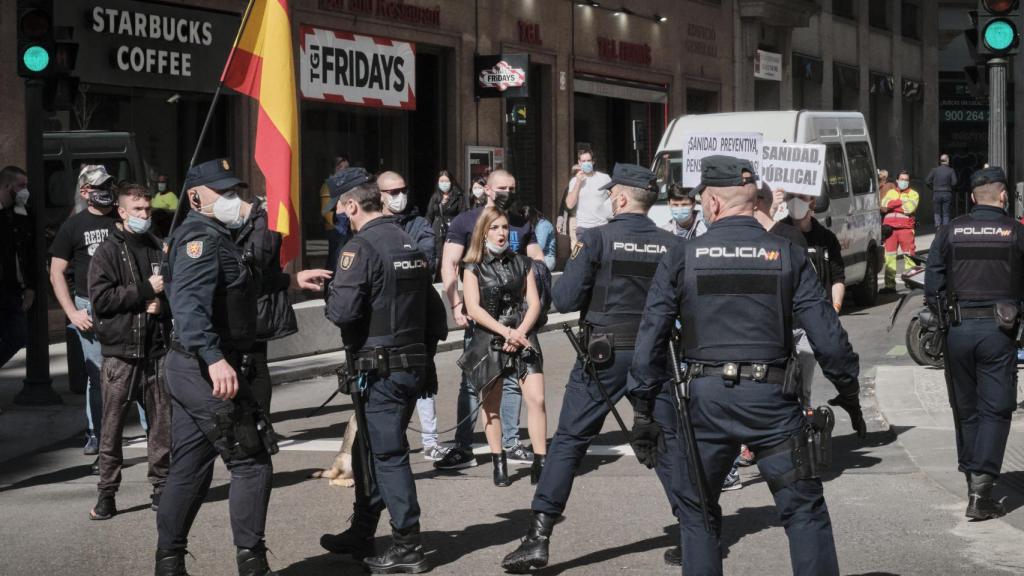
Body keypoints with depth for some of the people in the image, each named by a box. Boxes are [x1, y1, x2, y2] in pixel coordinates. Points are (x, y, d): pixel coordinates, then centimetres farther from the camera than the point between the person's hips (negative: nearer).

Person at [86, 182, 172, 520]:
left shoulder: (158, 249, 11)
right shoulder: (108, 252, -1)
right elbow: (101, 298, -11)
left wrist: (162, 301, -2)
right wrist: (146, 291, -12)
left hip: (156, 350, 4)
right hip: (120, 352, -3)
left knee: (162, 423, 4)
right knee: (112, 426, -1)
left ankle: (161, 486, 13)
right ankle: (107, 494, 5)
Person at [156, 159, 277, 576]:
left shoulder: (213, 236, 19)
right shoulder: (202, 237, -14)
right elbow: (189, 304, -28)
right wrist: (215, 358, -39)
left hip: (191, 368, 11)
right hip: (209, 370, -11)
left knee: (189, 468, 13)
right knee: (251, 463, -6)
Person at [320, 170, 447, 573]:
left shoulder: (362, 247, -15)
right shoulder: (409, 244, 12)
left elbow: (342, 310, -24)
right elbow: (435, 317, 15)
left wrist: (329, 300, -3)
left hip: (378, 370, -9)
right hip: (412, 365, 9)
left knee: (388, 455, -3)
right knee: (370, 449, 19)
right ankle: (361, 535, 29)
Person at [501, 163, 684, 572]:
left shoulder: (596, 239, -8)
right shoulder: (672, 246, 0)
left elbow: (564, 300, -9)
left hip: (604, 354, -2)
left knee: (569, 441, 2)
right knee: (668, 439, 14)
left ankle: (539, 536, -2)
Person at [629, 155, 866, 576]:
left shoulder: (681, 259, 1)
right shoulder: (788, 256, 1)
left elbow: (650, 338, 0)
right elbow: (827, 335, -1)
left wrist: (643, 407, 8)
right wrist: (849, 394, 11)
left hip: (704, 399, 1)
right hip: (771, 398, 0)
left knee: (697, 510, 15)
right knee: (804, 509, 7)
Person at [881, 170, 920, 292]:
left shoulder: (913, 194, 12)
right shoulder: (891, 193, 21)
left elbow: (910, 208, -7)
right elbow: (884, 205, 2)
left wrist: (891, 205, -2)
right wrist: (901, 202, -9)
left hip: (906, 228, -2)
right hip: (890, 228, 2)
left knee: (909, 255, -8)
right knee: (889, 256, -1)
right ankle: (890, 284, 1)